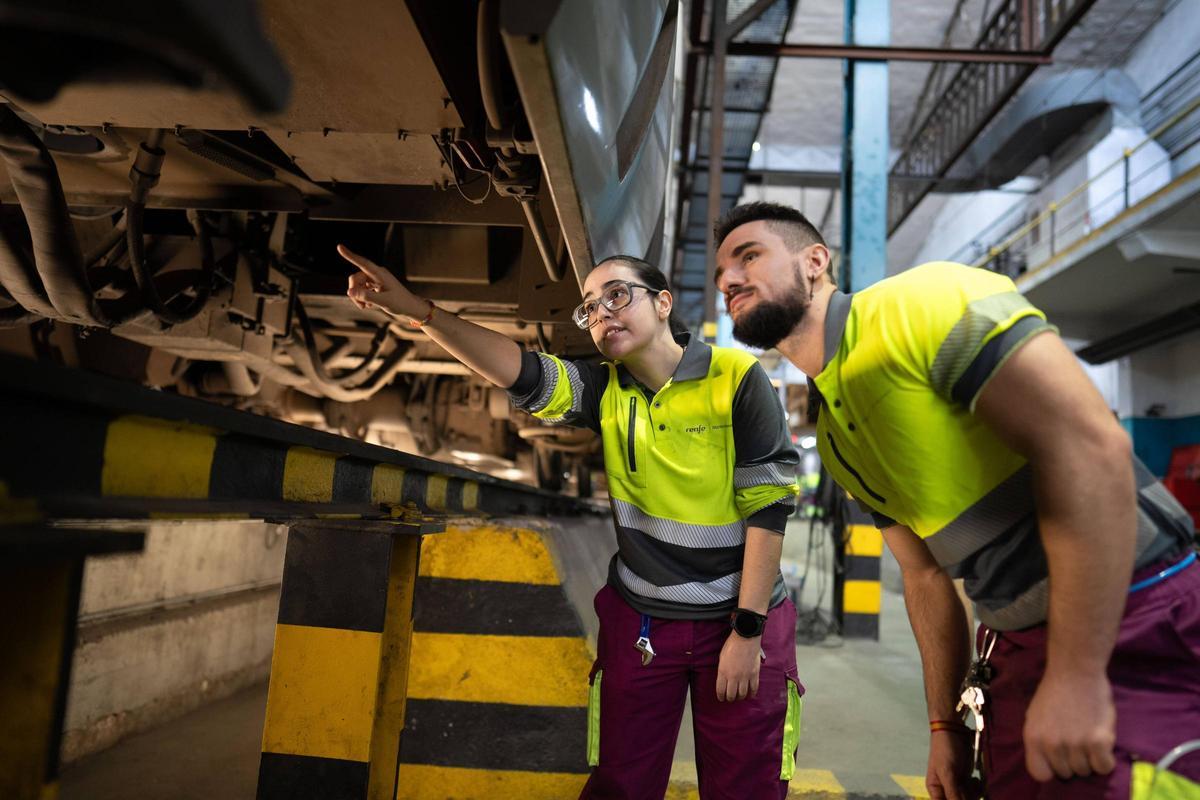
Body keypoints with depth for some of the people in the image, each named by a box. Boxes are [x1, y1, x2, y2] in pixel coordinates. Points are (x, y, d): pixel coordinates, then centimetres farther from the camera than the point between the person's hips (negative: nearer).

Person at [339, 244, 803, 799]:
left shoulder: (735, 377, -11)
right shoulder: (604, 391, -1)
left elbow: (769, 507, -12)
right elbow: (521, 373, -17)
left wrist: (747, 630, -13)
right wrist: (416, 310, -31)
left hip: (739, 620, -2)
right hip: (639, 621, 3)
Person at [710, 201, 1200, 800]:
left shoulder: (920, 301, -16)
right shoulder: (830, 434, 9)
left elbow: (1090, 446, -24)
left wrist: (1076, 674, -24)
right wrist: (944, 723, 12)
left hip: (1138, 626, -7)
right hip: (1015, 647, 8)